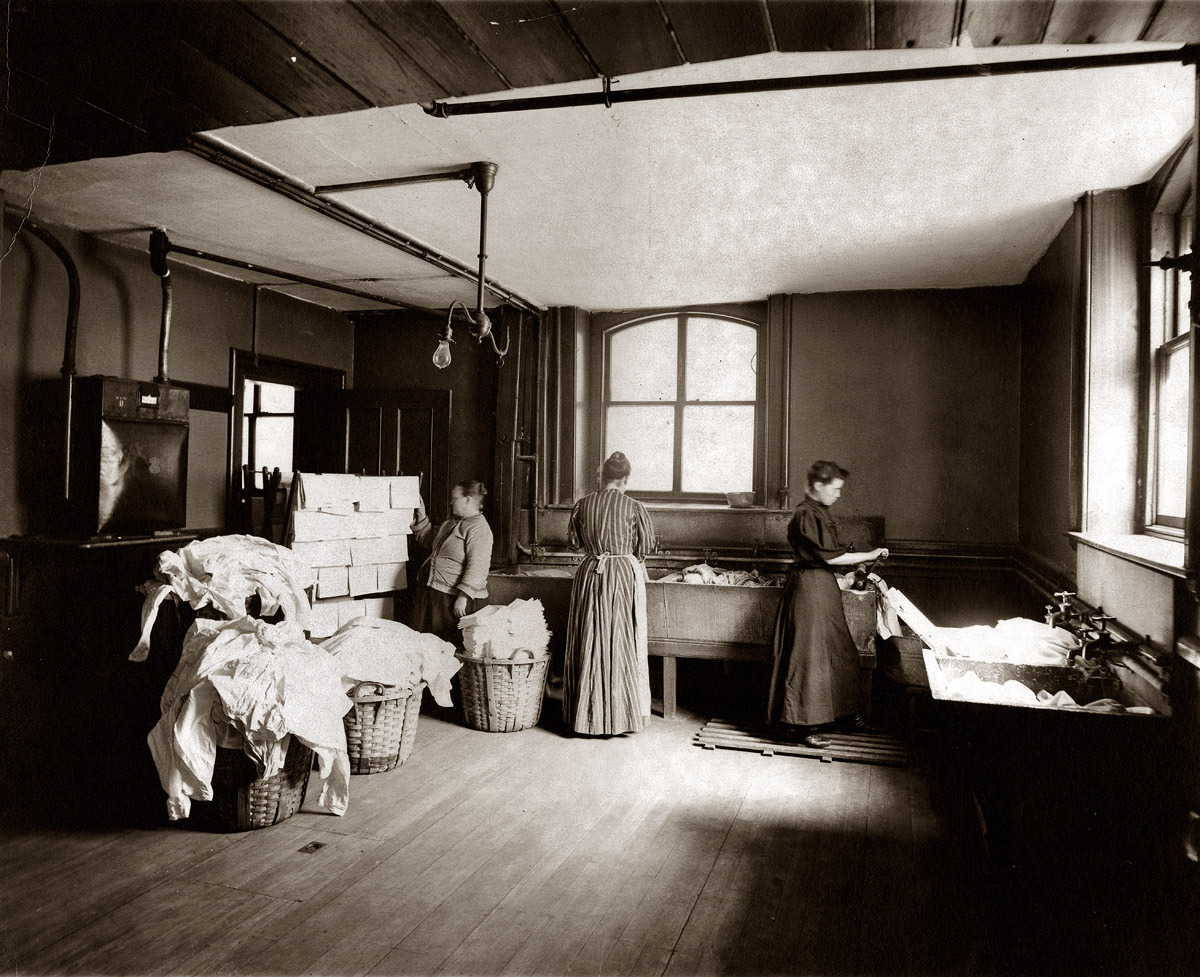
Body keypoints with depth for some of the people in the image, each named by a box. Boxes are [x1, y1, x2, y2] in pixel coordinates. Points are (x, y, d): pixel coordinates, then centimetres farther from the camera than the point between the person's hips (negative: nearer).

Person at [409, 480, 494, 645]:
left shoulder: (479, 528, -14)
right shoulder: (449, 523, 16)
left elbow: (477, 567, -22)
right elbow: (430, 543, 30)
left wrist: (463, 597, -26)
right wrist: (422, 517, 22)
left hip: (454, 598, -9)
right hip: (432, 593, 9)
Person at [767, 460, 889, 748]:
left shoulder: (820, 512, 15)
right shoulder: (806, 515, -17)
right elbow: (828, 556, -19)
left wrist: (861, 559, 11)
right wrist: (867, 556, -12)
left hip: (825, 587, 10)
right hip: (810, 587, -10)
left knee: (842, 653, 16)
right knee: (808, 656, -5)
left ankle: (846, 716, 29)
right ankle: (798, 725, 4)